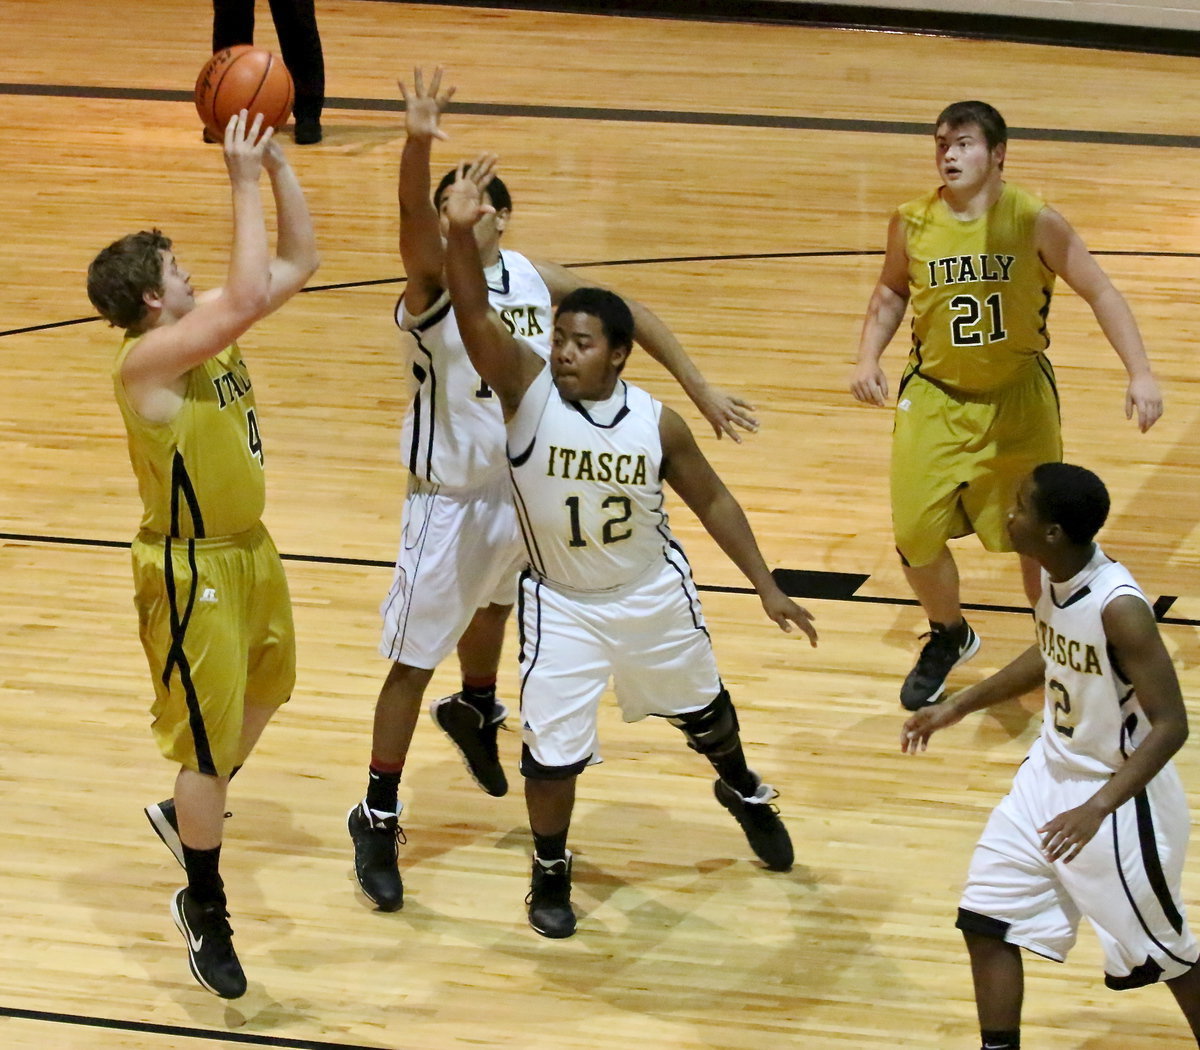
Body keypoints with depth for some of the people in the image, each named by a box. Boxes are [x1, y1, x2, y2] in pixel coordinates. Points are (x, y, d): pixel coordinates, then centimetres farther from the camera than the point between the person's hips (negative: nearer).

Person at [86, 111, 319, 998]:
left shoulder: (204, 331, -1)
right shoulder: (148, 359, -26)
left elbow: (299, 262, 3)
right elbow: (249, 296, -39)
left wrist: (278, 163, -8)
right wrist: (244, 182, -34)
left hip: (249, 549, 9)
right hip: (194, 573, -9)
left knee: (263, 690, 28)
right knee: (208, 738, 1)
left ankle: (188, 814, 50)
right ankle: (204, 908, 18)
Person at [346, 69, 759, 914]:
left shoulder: (538, 279, -4)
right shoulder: (434, 279, -18)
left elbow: (630, 313, 8)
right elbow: (414, 216, -40)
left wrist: (700, 389, 3)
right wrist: (419, 143, -60)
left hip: (524, 490, 5)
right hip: (450, 499, -5)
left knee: (492, 604, 29)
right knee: (415, 657, -2)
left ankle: (475, 712, 60)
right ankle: (378, 818, 8)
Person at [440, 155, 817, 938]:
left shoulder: (656, 423, -17)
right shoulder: (528, 390, -22)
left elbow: (711, 499, -2)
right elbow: (479, 319, -39)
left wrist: (766, 586, -2)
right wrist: (460, 233, -55)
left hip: (653, 592, 2)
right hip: (561, 604, -2)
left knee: (703, 709, 22)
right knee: (552, 750, -5)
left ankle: (743, 791, 56)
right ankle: (551, 871, 23)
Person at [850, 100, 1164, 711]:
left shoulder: (1033, 222, -15)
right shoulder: (912, 225, -7)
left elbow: (1099, 292, -9)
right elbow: (891, 292, 12)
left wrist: (1140, 373, -18)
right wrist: (868, 357, -3)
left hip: (1018, 398, -2)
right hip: (935, 397, 2)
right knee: (915, 536, -2)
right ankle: (948, 638, 28)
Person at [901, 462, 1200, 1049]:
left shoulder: (1118, 607, -30)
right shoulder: (1054, 577, -6)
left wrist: (1097, 809, -38)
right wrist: (957, 707, 17)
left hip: (1117, 793, -8)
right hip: (1052, 774, 8)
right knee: (987, 921, 9)